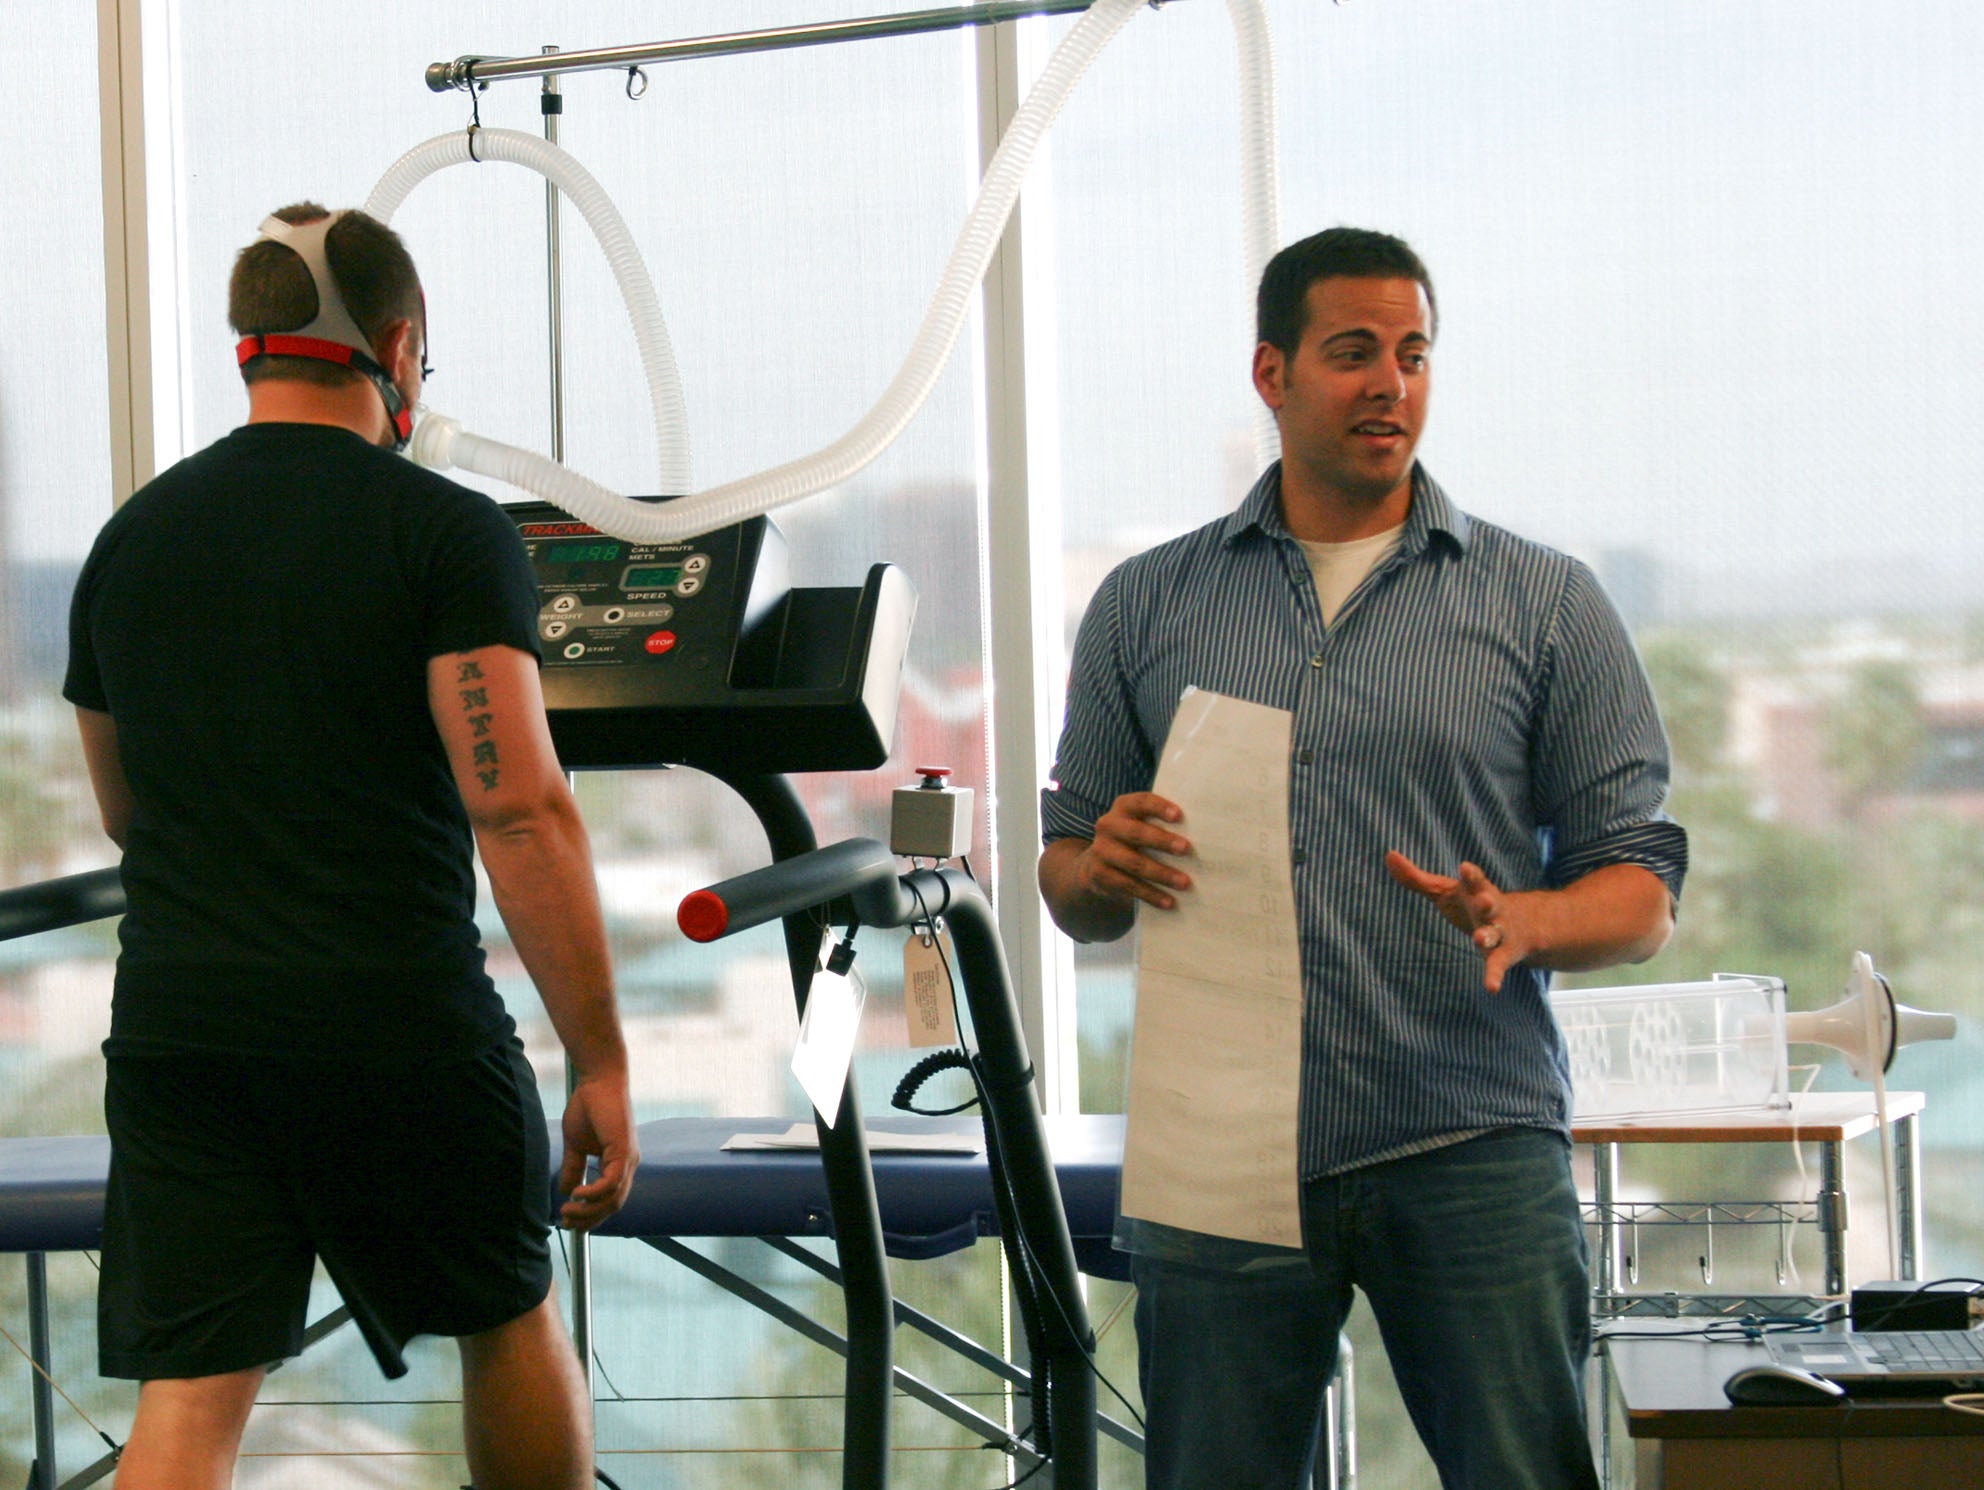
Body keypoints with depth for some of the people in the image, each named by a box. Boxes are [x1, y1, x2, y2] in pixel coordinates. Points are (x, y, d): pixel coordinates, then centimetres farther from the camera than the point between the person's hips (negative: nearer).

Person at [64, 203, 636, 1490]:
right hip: (399, 1021, -3)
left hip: (179, 1023, 4)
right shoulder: (448, 534, -6)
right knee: (510, 1320, 19)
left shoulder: (131, 542, 10)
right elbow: (520, 811, -15)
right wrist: (601, 1060, -12)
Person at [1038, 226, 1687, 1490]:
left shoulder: (1547, 604, 8)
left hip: (1474, 1150, -1)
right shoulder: (1147, 606, 13)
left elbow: (1641, 891, 6)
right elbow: (1070, 886, 16)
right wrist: (1103, 869, -7)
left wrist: (1521, 923, -15)